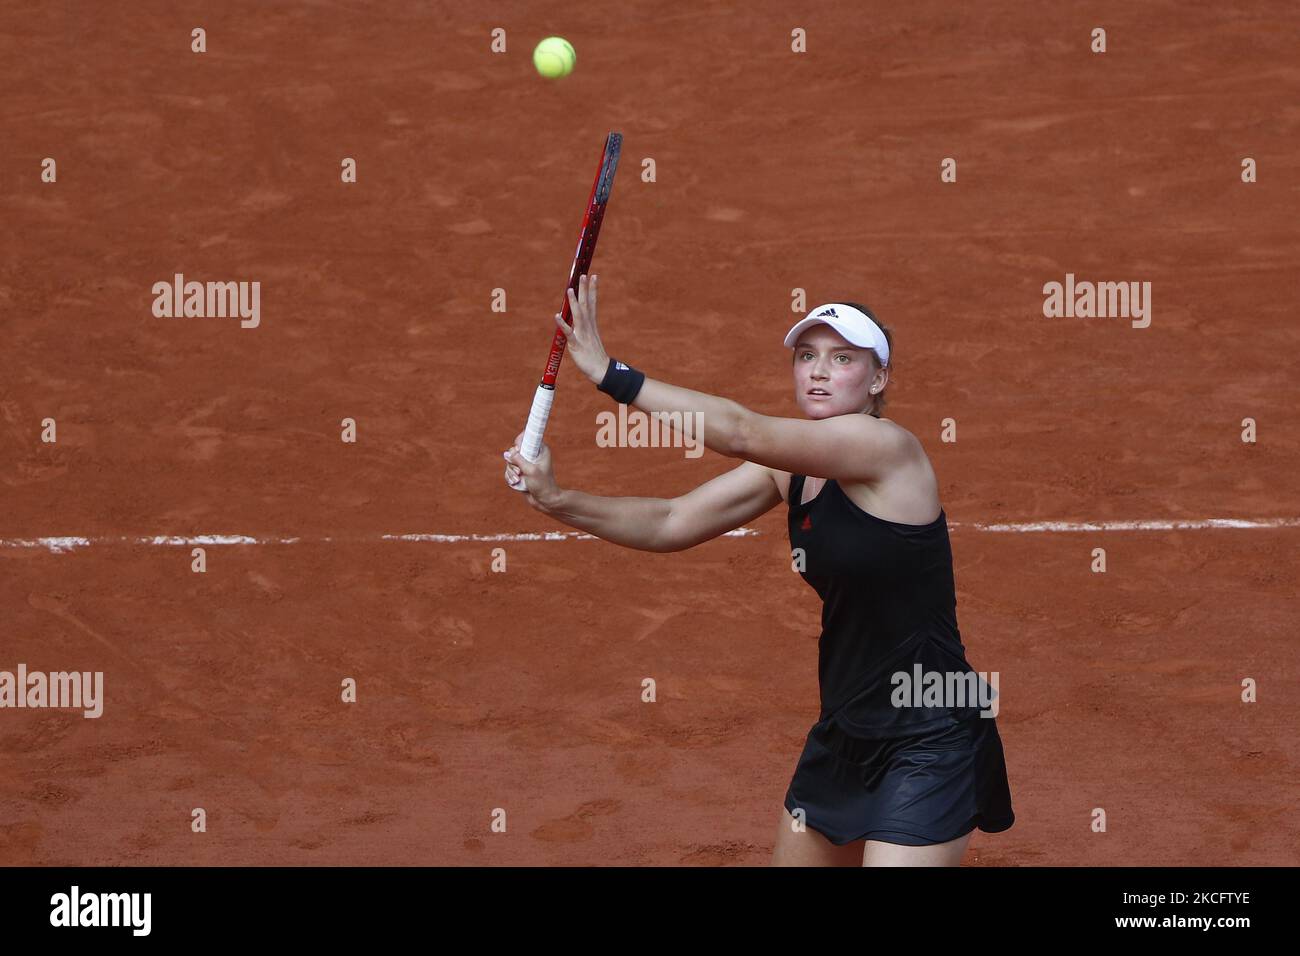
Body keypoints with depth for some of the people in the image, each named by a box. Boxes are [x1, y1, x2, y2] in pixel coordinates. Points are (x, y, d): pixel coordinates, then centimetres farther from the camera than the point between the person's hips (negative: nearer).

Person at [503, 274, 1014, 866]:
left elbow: (742, 432, -28)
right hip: (846, 734, 8)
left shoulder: (885, 445, -18)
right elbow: (671, 524, 3)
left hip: (927, 744, -8)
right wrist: (557, 500, -12)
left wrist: (610, 373, -30)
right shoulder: (789, 467, 6)